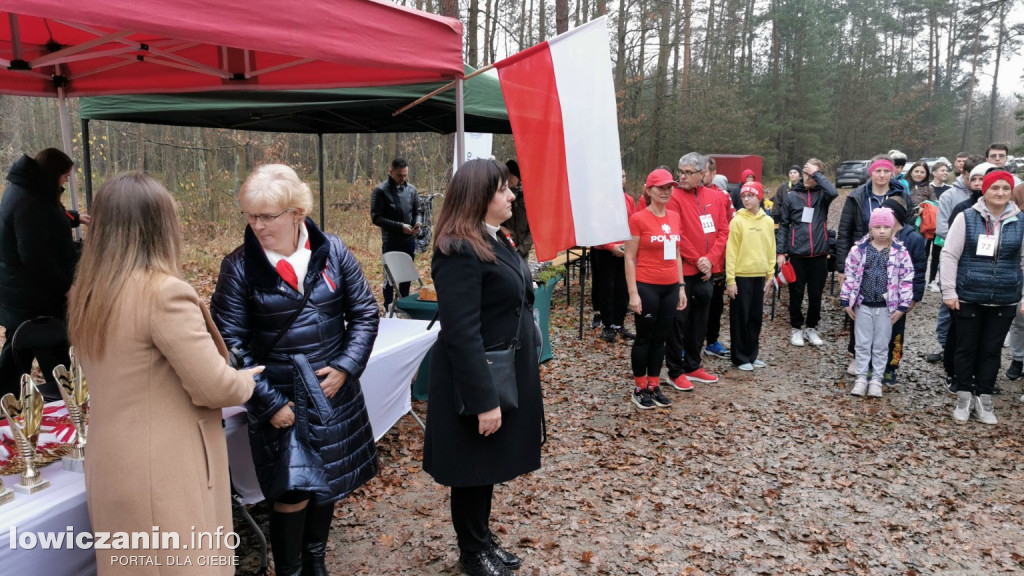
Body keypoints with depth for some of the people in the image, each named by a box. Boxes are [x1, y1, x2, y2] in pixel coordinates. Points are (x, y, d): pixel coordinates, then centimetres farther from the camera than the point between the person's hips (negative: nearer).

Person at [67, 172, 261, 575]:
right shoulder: (164, 292, -21)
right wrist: (248, 379, 1)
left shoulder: (88, 293, 4)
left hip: (112, 470, 8)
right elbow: (214, 387, -19)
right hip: (164, 476, -8)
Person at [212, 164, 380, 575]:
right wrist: (267, 401, -13)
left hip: (334, 394, 3)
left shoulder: (333, 252, -5)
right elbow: (230, 342, -9)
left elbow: (364, 313, 2)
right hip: (280, 399, -3)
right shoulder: (239, 267, -10)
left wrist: (346, 367, -10)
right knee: (293, 493, 0)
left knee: (329, 483, 17)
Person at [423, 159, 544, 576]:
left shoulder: (494, 240, 9)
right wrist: (483, 399, -26)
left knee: (489, 464, 22)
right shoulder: (460, 251, -23)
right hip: (478, 378, -9)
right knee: (473, 468, 9)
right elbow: (462, 333, -26)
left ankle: (483, 538, 39)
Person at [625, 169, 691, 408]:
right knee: (644, 338, 5)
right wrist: (633, 293, -13)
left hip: (670, 287, 6)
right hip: (647, 287, -6)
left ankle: (654, 386, 24)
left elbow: (677, 255, 15)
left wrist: (681, 286, 11)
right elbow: (630, 258, -9)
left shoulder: (675, 217, 8)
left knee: (660, 338, 13)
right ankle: (639, 389, 17)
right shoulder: (638, 219, -10)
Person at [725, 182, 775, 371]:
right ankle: (740, 357, 11)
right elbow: (731, 252, -9)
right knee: (740, 318, 2)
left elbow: (771, 249, 11)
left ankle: (752, 354, 24)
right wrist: (730, 279, -13)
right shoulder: (737, 221, -7)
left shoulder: (768, 221, 5)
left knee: (756, 317, 12)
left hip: (760, 275, 5)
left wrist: (770, 274, 8)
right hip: (741, 276, -4)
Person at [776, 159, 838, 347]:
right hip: (797, 254, 0)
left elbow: (834, 192, -23)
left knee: (816, 295, 9)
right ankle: (796, 328, 22)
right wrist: (781, 251, -2)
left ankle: (812, 328, 24)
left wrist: (817, 173, -14)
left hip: (819, 254, 0)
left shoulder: (822, 195, 2)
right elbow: (783, 225, 4)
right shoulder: (792, 196, 2)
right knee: (796, 294, 8)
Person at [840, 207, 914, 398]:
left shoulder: (900, 252, -4)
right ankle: (861, 378, 19)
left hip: (886, 307, 0)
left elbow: (906, 280, -1)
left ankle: (876, 380, 20)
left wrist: (903, 306, -3)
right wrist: (846, 301, -1)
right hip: (863, 305, 0)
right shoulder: (859, 249, -3)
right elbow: (850, 275, 0)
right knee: (863, 344, 8)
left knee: (881, 346, 9)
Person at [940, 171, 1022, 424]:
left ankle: (984, 399, 22)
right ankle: (964, 397, 21)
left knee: (992, 350, 10)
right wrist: (948, 291, -9)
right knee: (967, 348, 8)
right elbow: (949, 255, -5)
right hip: (969, 297, -2)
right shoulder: (966, 218, -6)